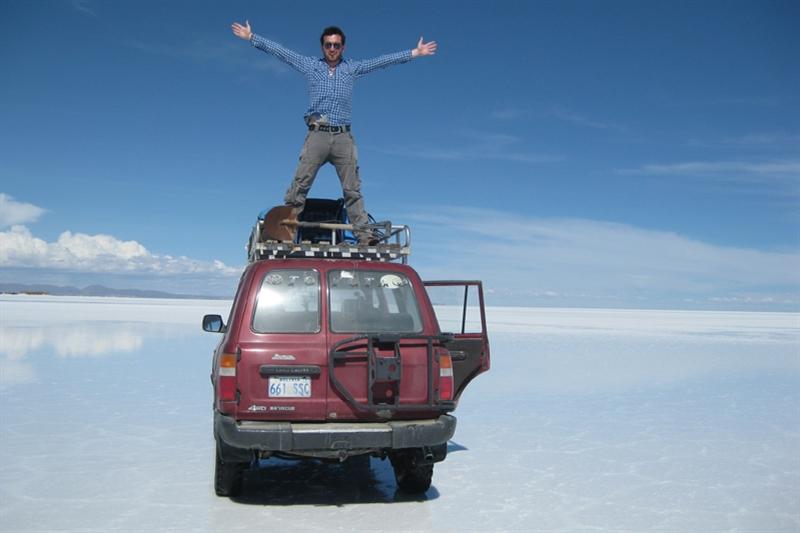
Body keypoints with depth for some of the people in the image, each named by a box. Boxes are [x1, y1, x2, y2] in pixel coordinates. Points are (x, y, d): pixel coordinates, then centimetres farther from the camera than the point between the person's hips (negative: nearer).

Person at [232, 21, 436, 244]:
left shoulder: (352, 68, 16)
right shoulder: (310, 65, 15)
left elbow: (383, 60, 17)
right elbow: (279, 51, 15)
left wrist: (415, 52, 17)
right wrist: (251, 37, 14)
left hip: (343, 137, 1)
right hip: (317, 135, -1)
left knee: (352, 190, -1)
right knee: (299, 185, -9)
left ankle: (364, 235, -2)